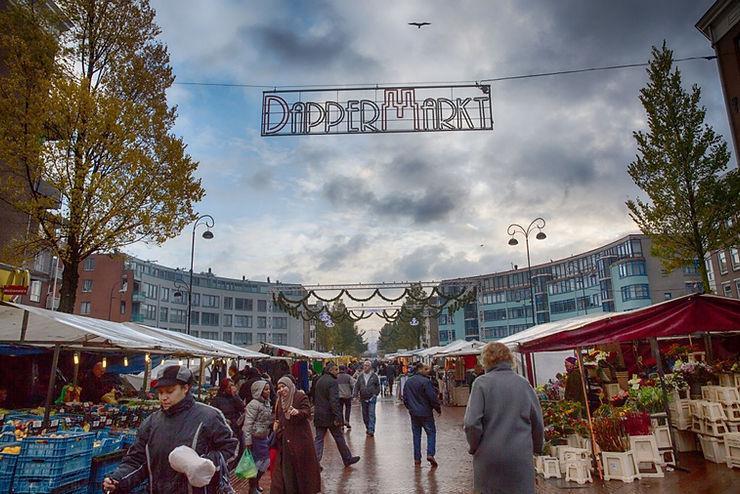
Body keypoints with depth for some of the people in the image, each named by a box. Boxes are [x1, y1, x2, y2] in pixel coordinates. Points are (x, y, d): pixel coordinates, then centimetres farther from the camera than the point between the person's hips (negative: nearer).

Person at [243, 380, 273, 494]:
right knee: (255, 462, 1)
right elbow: (248, 423, -21)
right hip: (255, 438, -9)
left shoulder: (266, 403, 10)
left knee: (265, 461, 14)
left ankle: (256, 483, 34)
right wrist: (248, 440, -23)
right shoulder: (254, 404, -17)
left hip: (264, 437, 9)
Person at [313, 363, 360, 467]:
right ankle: (347, 459, 22)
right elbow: (334, 401, -23)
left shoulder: (319, 381, 11)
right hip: (329, 415, -7)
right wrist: (337, 417, -22)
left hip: (319, 415, 7)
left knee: (319, 438, 9)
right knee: (339, 437, 8)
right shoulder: (332, 382, -16)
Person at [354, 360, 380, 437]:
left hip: (372, 398, -4)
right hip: (363, 398, 4)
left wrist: (375, 394, -1)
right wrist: (356, 395, -5)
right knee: (365, 415, 12)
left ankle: (371, 430, -9)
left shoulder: (374, 376, -2)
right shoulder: (360, 376, 6)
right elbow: (357, 386, 8)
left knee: (371, 414, -9)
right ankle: (367, 428, 28)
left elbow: (378, 386, 6)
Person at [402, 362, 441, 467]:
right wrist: (438, 408, -1)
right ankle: (430, 454, -7)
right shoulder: (426, 381, -16)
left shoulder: (408, 382, 7)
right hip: (425, 413, -6)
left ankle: (417, 459, 13)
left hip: (413, 413, 6)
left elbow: (405, 398, 14)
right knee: (431, 433, 6)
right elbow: (433, 397, -16)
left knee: (416, 435, 12)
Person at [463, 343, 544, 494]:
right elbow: (538, 422, 9)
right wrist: (537, 447, 25)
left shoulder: (482, 383, -9)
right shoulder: (524, 383, 2)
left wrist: (474, 447, 3)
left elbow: (472, 423, -14)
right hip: (521, 456, 2)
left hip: (489, 457, -2)